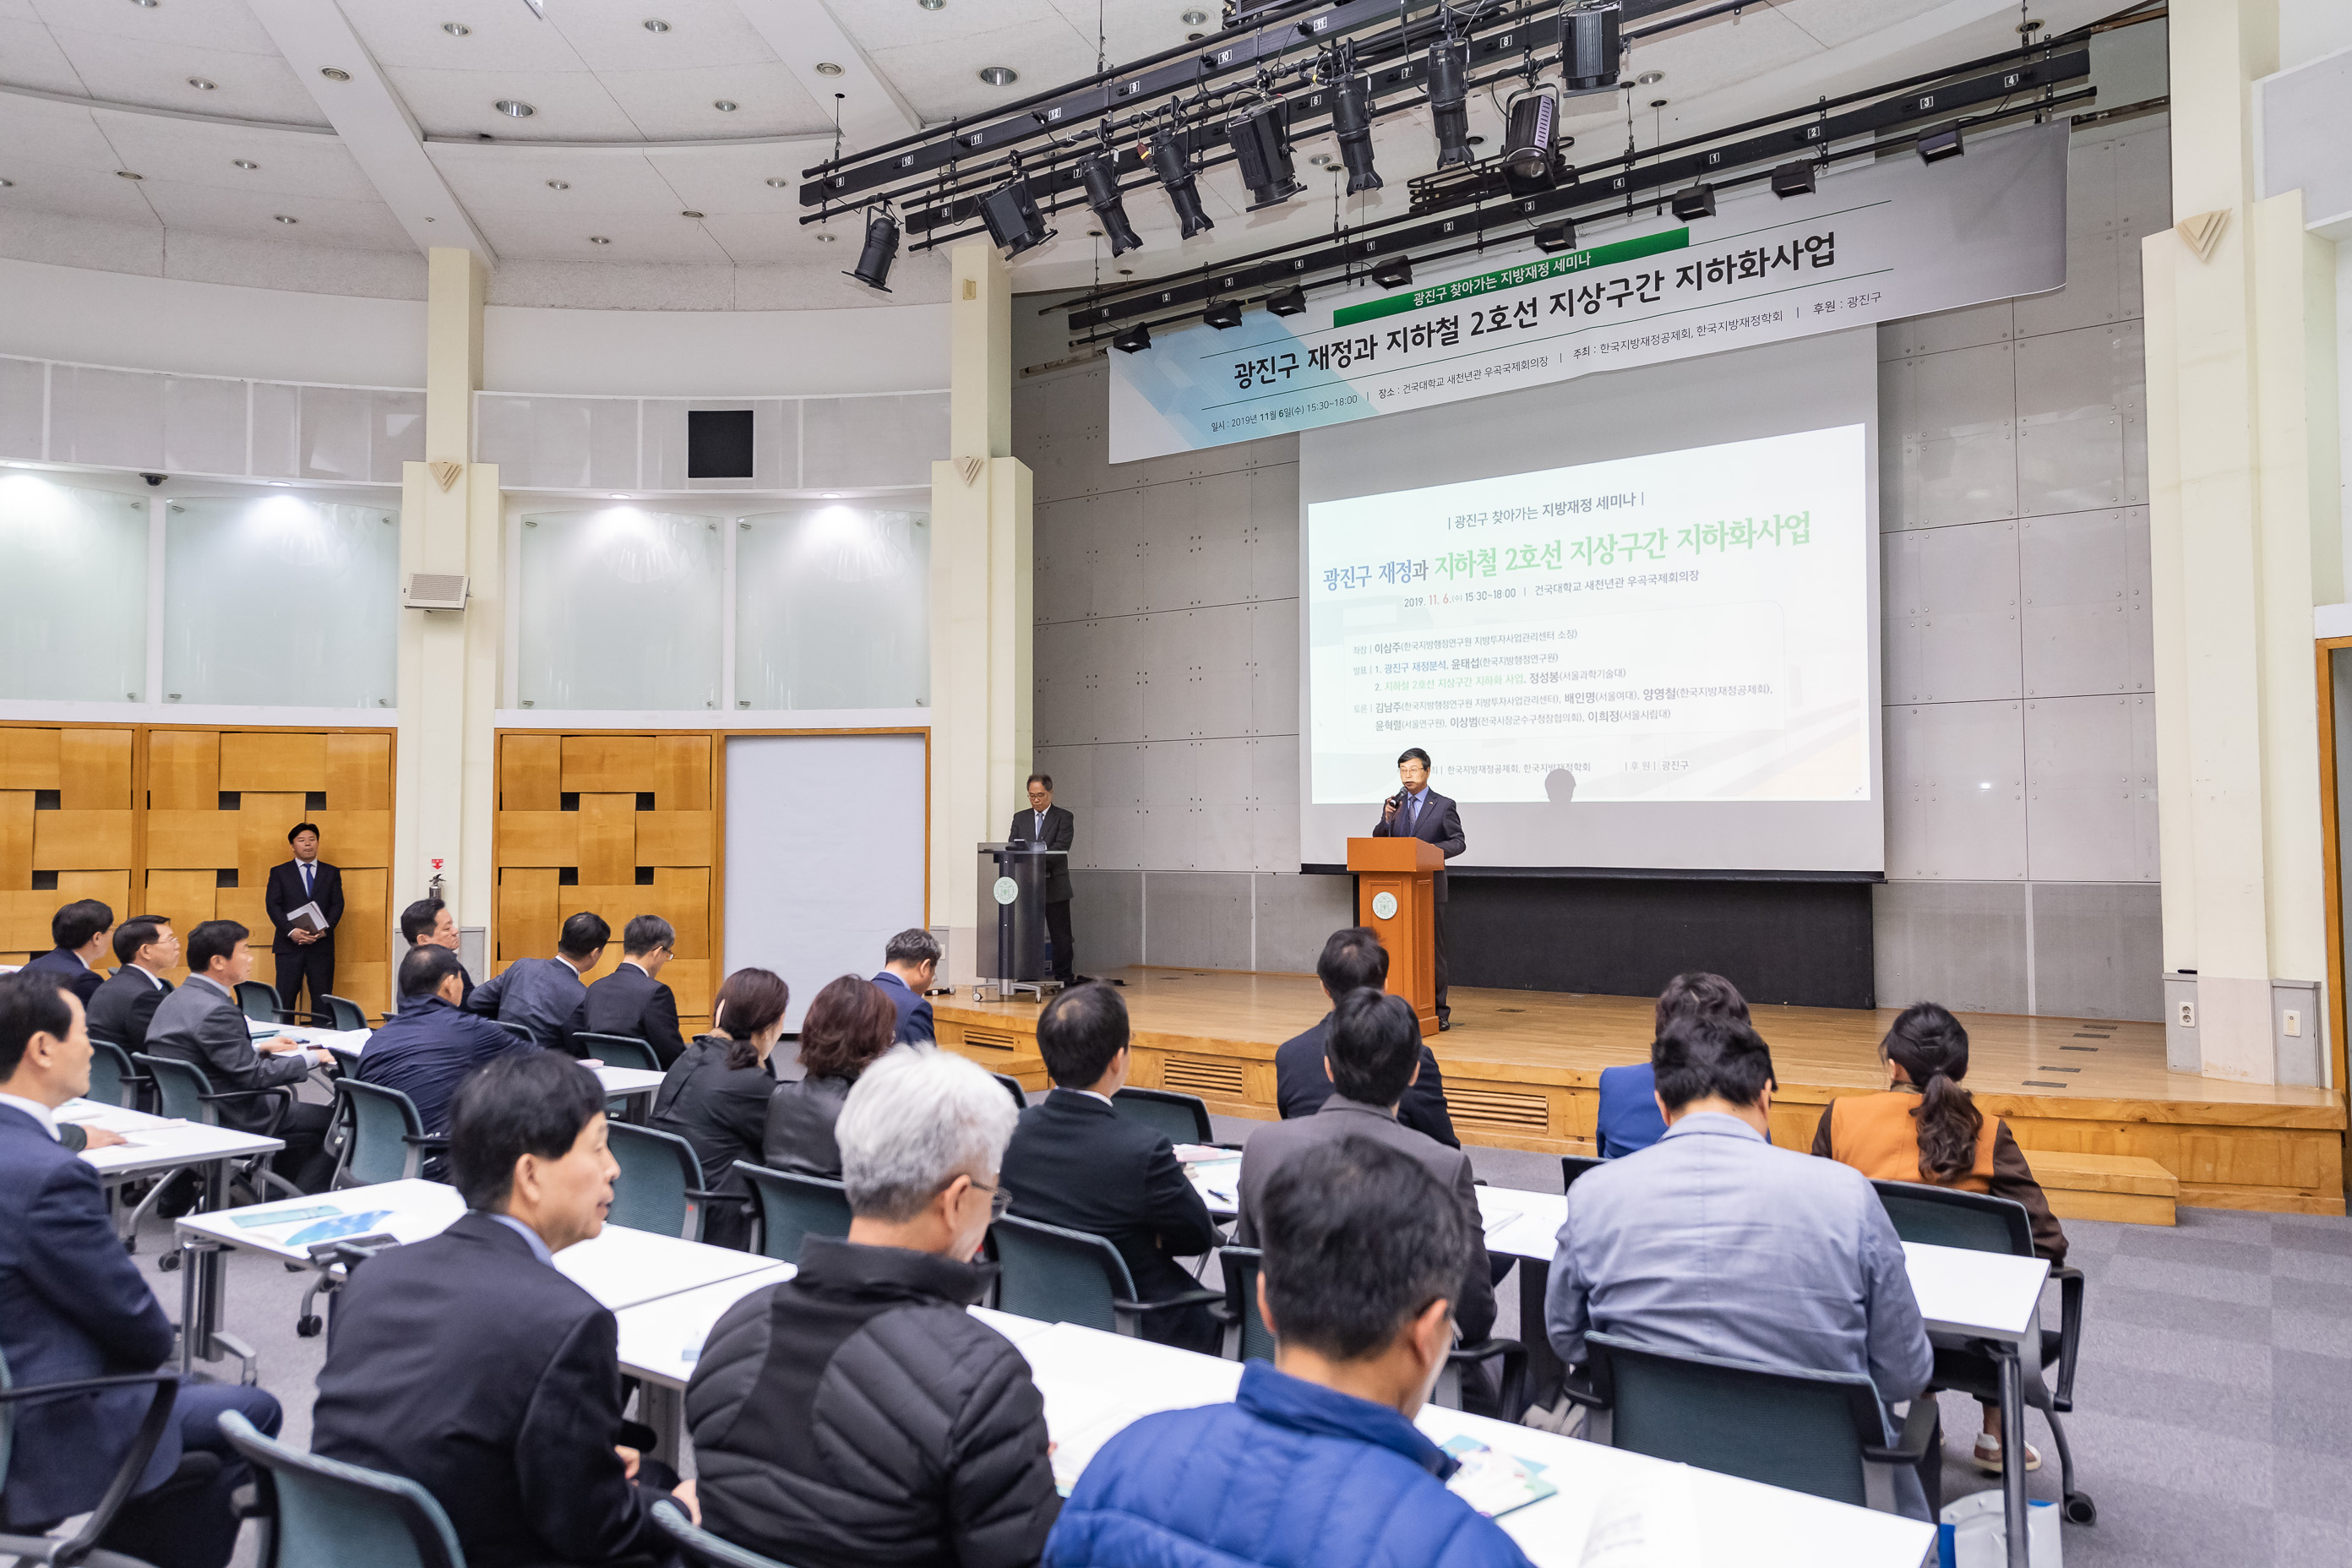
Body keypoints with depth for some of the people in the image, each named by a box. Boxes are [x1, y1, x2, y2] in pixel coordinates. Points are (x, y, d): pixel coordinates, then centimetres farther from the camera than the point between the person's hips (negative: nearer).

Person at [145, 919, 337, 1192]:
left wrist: (259, 1047, 16)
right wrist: (311, 1058, -11)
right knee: (332, 1119, -4)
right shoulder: (217, 1011, -24)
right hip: (226, 1118, -10)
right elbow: (254, 1076, -22)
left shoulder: (175, 999, 6)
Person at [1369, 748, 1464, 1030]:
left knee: (1433, 948, 1)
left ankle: (1438, 1011, 7)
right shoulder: (1394, 803, 10)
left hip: (1429, 887, -4)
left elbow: (1458, 842, -2)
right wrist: (1387, 818, -11)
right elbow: (1378, 841, 8)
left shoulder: (1443, 806, -1)